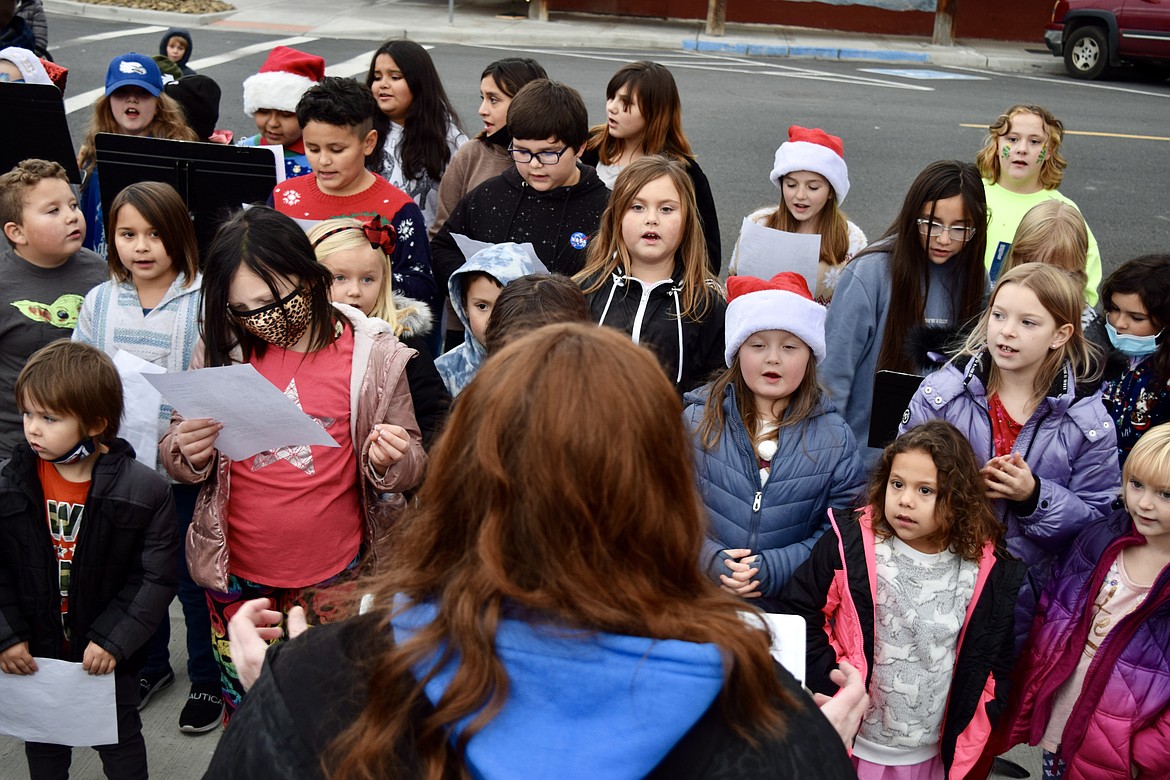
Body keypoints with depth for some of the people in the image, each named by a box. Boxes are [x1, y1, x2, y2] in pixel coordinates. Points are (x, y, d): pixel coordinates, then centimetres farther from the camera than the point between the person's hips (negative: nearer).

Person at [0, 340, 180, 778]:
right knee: (42, 742, 23)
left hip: (108, 655, -3)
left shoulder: (144, 490, -19)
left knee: (120, 741, 17)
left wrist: (113, 640, -17)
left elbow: (157, 577, -15)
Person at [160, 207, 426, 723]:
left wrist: (389, 461, -24)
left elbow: (411, 466, -1)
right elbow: (175, 456, 6)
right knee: (243, 713, 17)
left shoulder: (372, 355, -9)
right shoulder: (221, 350, -3)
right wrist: (187, 454, -17)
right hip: (236, 573, 2)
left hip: (333, 578, -2)